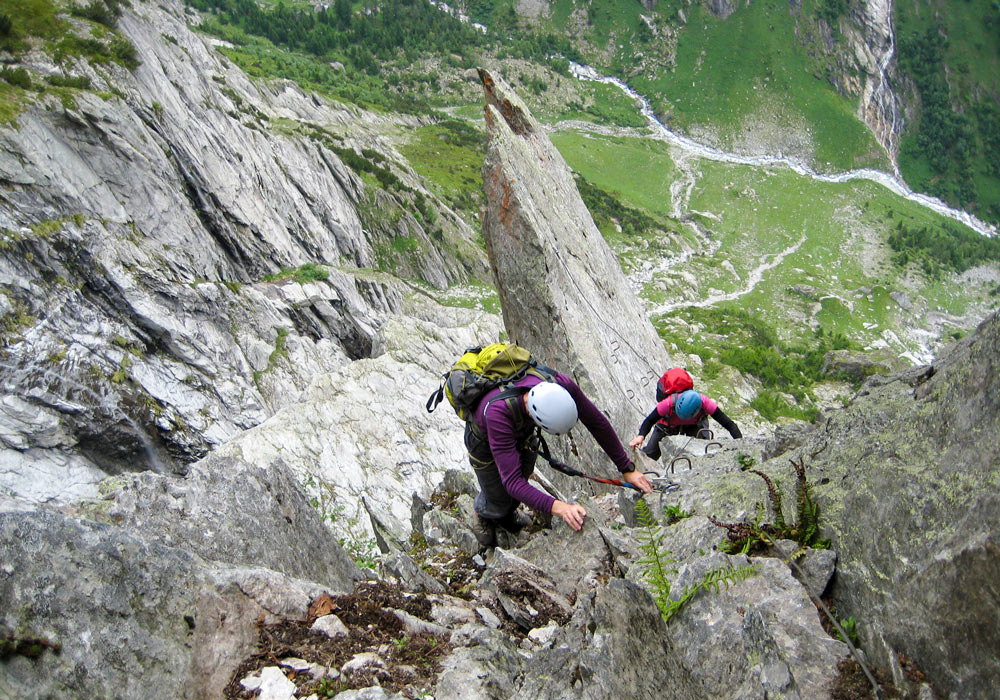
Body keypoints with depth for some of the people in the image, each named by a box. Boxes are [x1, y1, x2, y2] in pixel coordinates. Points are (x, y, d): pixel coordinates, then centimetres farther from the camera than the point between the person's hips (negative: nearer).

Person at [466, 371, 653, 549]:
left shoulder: (561, 384, -38)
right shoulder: (498, 412, -50)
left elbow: (598, 423, -21)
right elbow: (512, 481, -49)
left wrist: (627, 468, -19)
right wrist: (557, 507, -62)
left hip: (523, 433, 4)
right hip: (485, 438, -4)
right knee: (499, 501, 9)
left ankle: (506, 514, 52)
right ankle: (484, 514, 46)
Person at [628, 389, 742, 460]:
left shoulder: (705, 403, -41)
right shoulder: (670, 403, -43)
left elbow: (729, 424, -36)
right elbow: (650, 420, -32)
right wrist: (641, 436, -50)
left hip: (694, 424, 0)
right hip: (669, 424, 0)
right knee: (649, 455, -2)